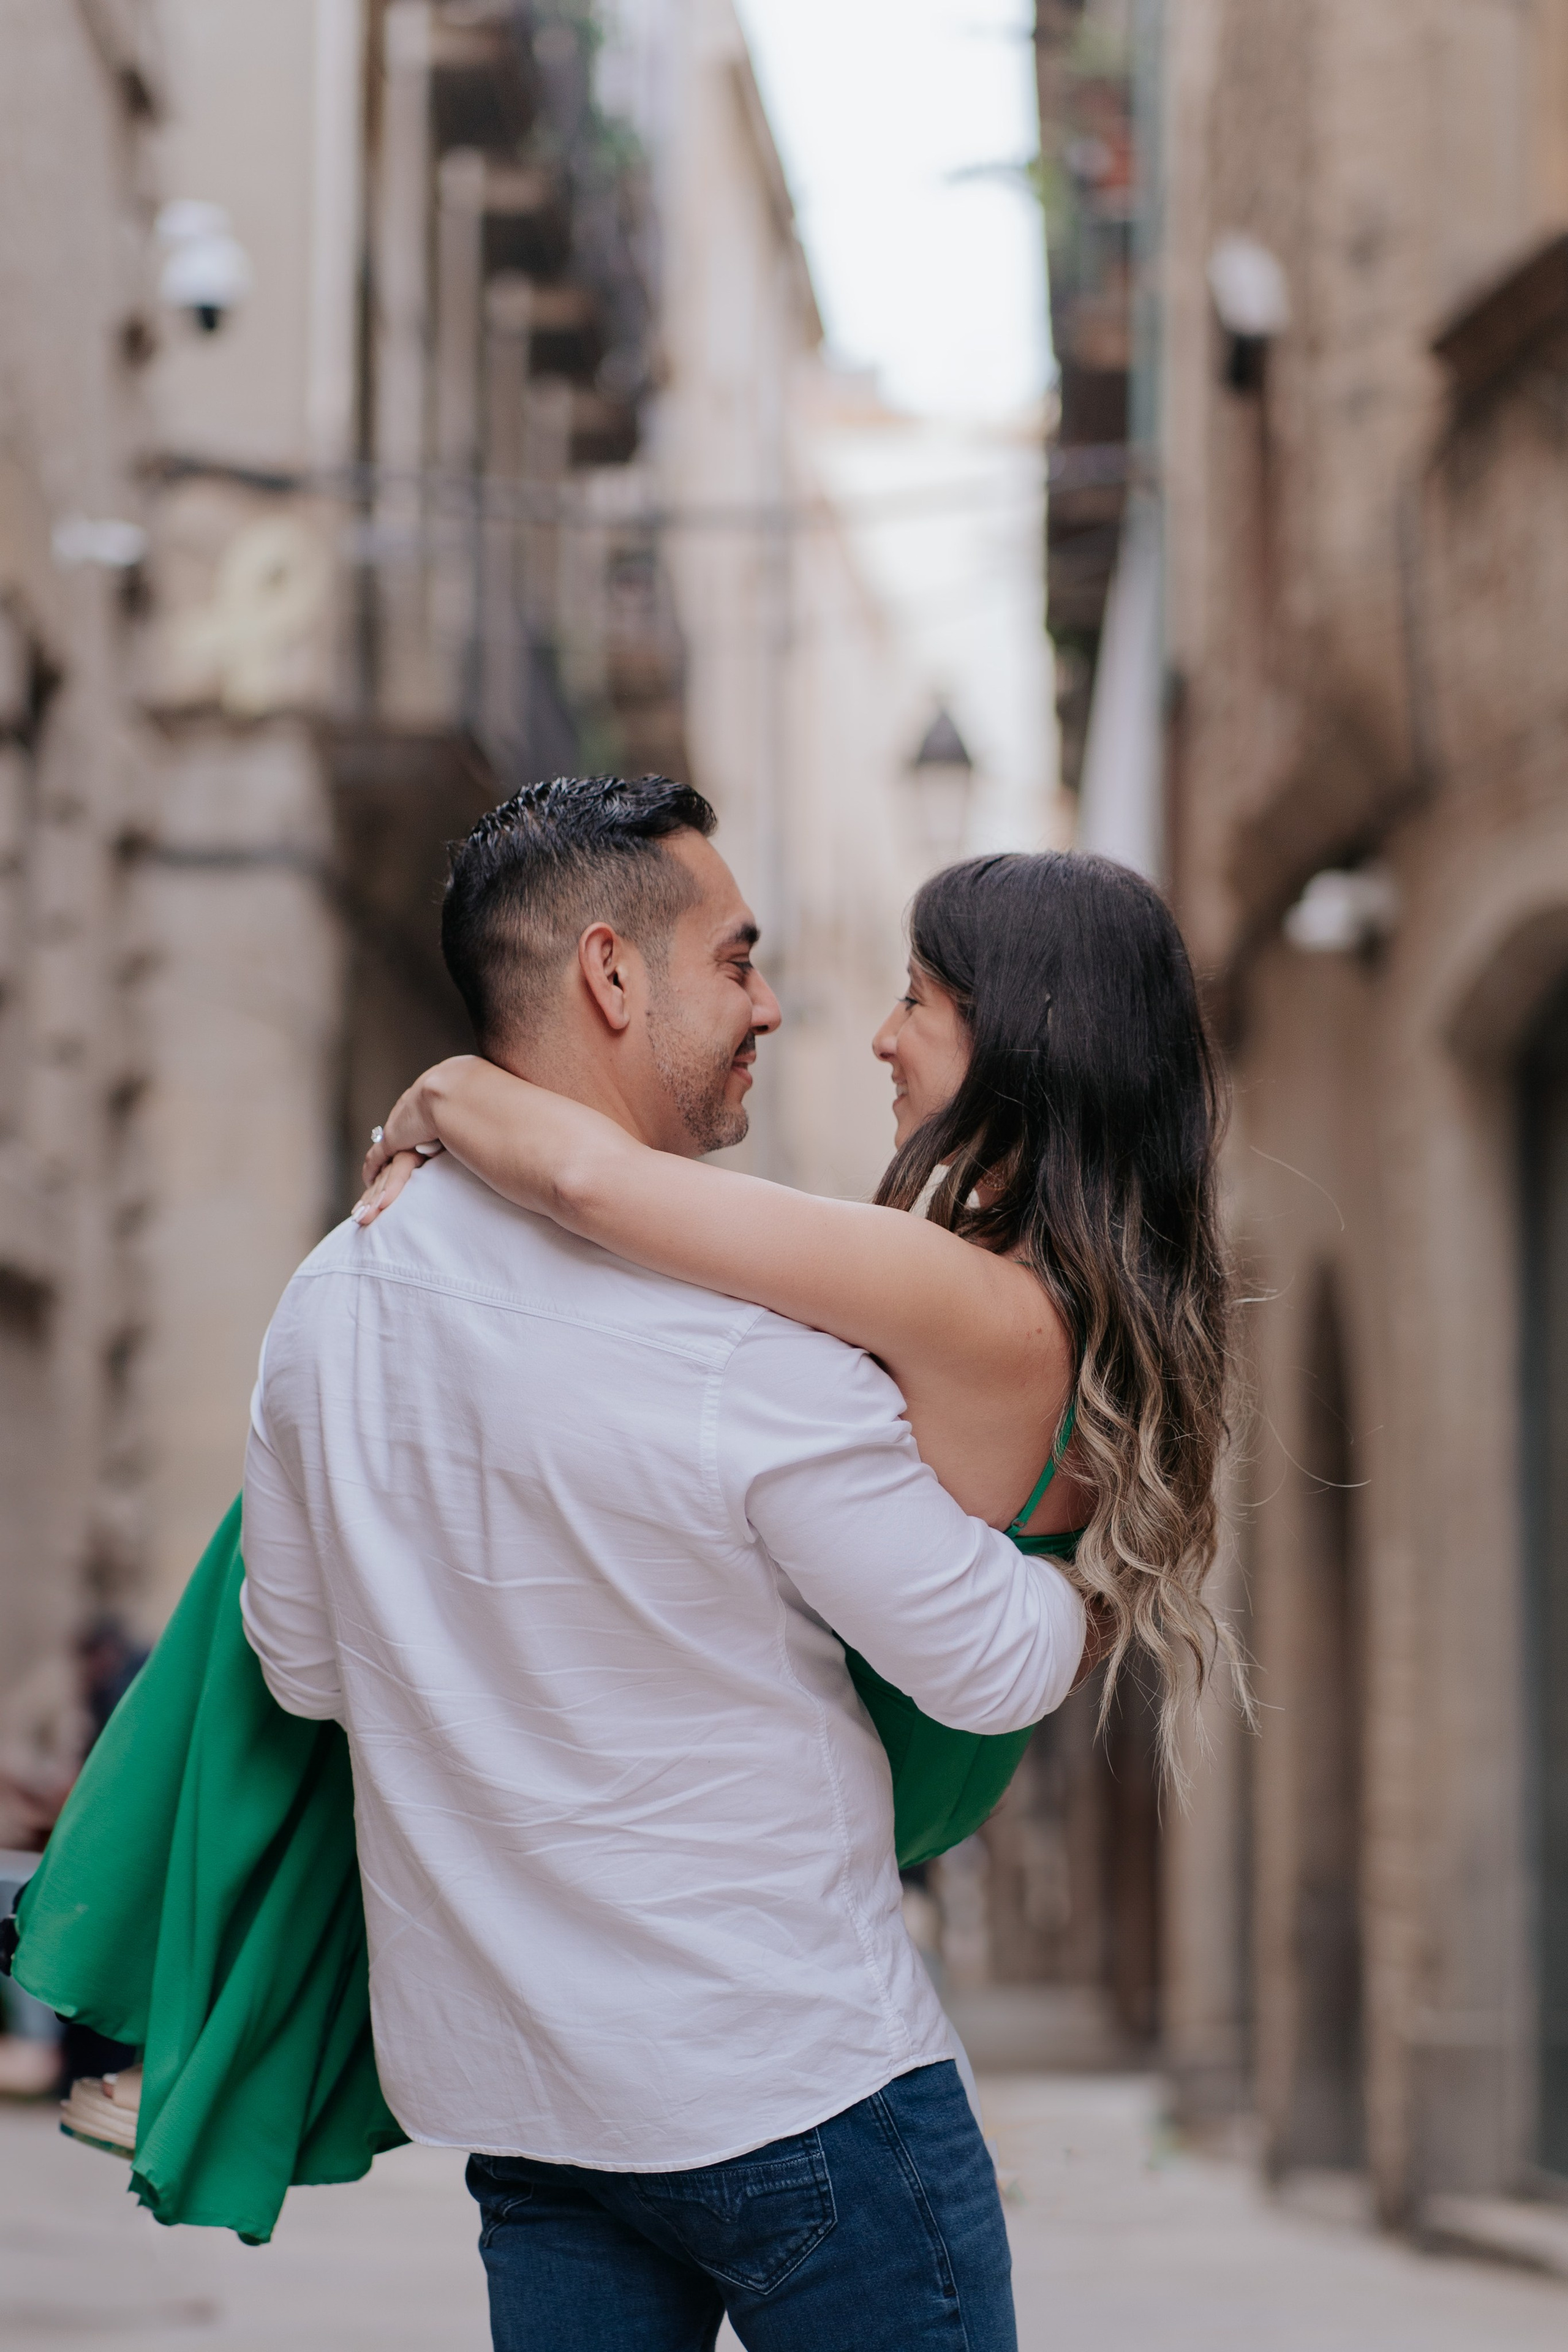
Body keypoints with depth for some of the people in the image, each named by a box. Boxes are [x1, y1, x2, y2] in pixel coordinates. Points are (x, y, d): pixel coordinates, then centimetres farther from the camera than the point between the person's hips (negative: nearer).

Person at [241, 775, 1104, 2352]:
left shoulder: (328, 1301, -1)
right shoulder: (747, 1358, -22)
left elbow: (300, 1660, 11)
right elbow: (997, 1665, -11)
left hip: (499, 2088, 6)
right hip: (794, 2082, -6)